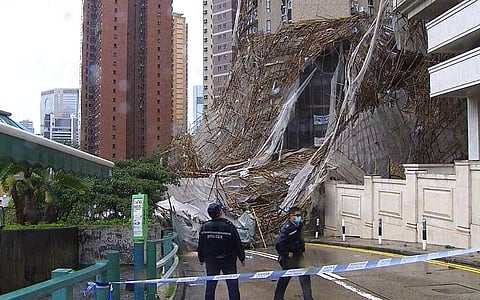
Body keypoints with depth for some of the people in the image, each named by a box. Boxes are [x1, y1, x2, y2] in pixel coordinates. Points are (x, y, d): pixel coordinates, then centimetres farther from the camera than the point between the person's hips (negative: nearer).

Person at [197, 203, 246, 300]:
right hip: (228, 261, -3)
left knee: (210, 285, 12)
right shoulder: (229, 226, -16)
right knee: (232, 285, 6)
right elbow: (238, 244, -9)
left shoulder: (204, 227, -6)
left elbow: (201, 246, 4)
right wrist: (242, 258, 3)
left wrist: (201, 259, 19)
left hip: (211, 261, 3)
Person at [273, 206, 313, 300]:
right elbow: (278, 244, -29)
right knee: (285, 278, 8)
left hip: (298, 254, 7)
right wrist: (287, 254, -21)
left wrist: (302, 248, 14)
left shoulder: (299, 225, 3)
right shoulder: (286, 228, -24)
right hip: (289, 257, -7)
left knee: (305, 276, 1)